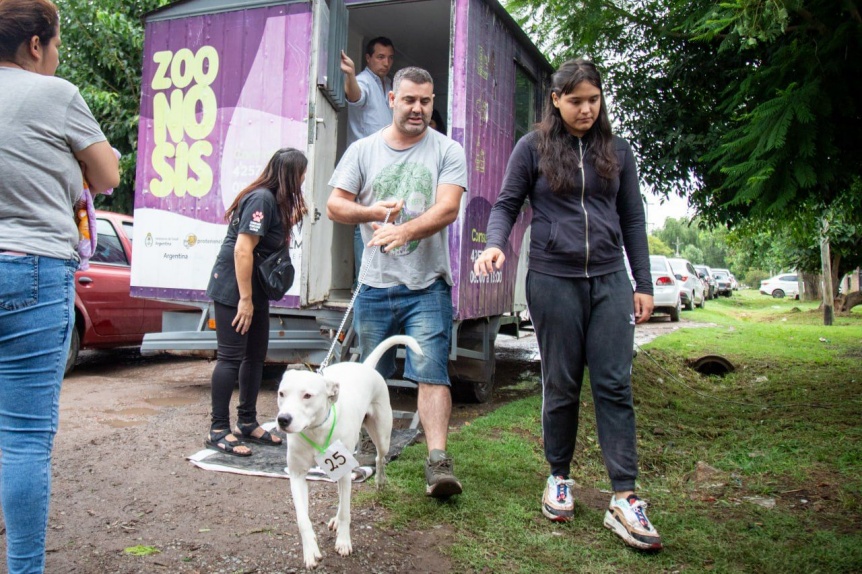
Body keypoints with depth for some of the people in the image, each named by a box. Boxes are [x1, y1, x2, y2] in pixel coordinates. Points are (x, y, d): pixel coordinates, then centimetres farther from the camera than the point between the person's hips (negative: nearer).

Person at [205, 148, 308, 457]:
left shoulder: (275, 201, 10)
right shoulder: (262, 199, -19)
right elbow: (243, 249, -24)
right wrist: (245, 299, -22)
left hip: (255, 290, 10)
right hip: (233, 289, -10)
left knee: (256, 356, 13)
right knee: (232, 358, -6)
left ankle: (247, 423, 23)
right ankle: (218, 430, 3)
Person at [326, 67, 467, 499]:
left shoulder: (447, 151, 2)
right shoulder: (363, 150, 9)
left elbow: (448, 207, -12)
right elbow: (334, 206, 6)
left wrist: (403, 231, -28)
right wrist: (372, 211, -14)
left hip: (428, 285, -3)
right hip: (375, 284, 3)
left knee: (431, 371, -12)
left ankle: (438, 462, -12)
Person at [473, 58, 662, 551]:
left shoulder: (617, 150, 12)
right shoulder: (533, 147, 5)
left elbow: (632, 219, 14)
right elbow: (507, 205, 5)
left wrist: (644, 283, 9)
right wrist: (495, 244, -17)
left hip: (609, 281, 2)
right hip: (553, 280, -2)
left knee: (615, 386, -3)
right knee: (561, 386, 6)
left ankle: (624, 499, 0)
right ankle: (559, 478, 24)